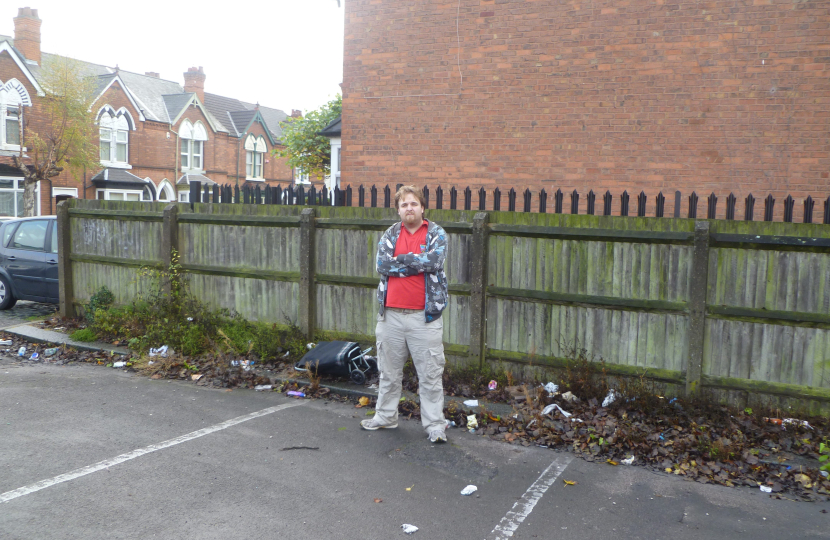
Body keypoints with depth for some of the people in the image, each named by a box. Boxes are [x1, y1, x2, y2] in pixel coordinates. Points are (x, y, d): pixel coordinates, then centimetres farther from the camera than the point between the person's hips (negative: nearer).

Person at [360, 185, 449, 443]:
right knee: (389, 372, 16)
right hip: (391, 314, 3)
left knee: (430, 376, 1)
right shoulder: (389, 235, 10)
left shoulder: (436, 234, 2)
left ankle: (435, 425, 13)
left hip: (425, 316, -3)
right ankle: (385, 416, 32)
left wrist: (400, 261, -10)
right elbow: (382, 265, -8)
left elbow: (434, 261, -18)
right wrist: (417, 262, -12)